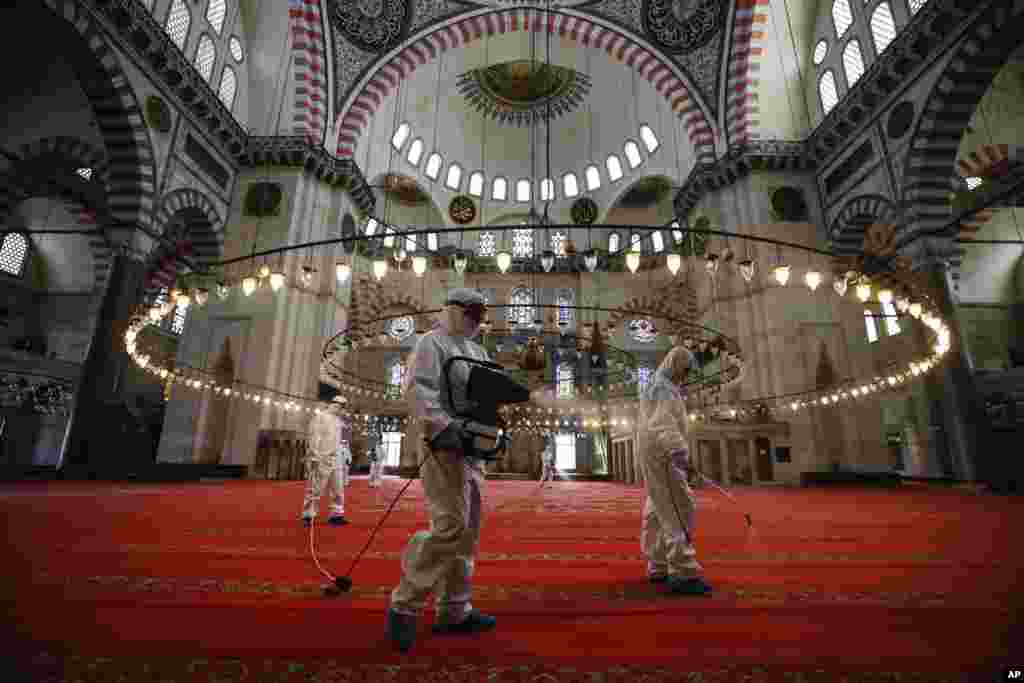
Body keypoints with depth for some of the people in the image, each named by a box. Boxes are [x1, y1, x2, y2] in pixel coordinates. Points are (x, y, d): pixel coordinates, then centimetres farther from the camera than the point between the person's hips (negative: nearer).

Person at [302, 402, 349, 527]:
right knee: (315, 488, -3)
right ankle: (308, 515, 7)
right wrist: (315, 455, -20)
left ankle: (337, 514, 13)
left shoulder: (338, 420, 16)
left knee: (338, 488, 7)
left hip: (335, 458, 8)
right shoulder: (320, 417, -6)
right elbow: (314, 437, -13)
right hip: (321, 458, -8)